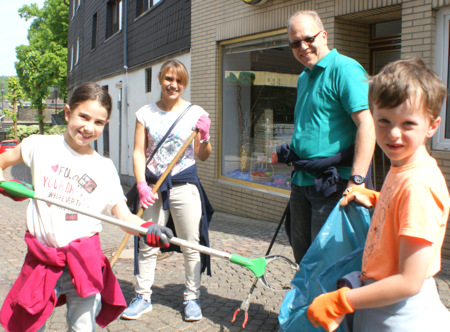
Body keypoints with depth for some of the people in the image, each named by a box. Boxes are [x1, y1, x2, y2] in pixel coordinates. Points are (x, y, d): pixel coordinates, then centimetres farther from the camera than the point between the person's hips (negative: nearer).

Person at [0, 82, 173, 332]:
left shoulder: (105, 168, 0)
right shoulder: (40, 146, 0)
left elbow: (123, 216, -6)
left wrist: (148, 228, -26)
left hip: (84, 258, 0)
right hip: (41, 257, 1)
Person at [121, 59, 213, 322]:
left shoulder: (196, 113, 2)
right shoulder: (146, 113, 6)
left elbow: (203, 157, 6)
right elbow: (139, 152, 4)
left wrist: (204, 136, -13)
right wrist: (142, 185, -7)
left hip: (185, 186, -1)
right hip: (153, 186, 2)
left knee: (191, 246, 3)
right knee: (147, 245, 7)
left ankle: (192, 298, 19)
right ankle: (143, 297, 23)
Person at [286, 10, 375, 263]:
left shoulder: (344, 69, -12)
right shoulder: (304, 78, 17)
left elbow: (367, 124, -22)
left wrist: (356, 181, -28)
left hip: (332, 183, -9)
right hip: (302, 182, 9)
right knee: (302, 254, 17)